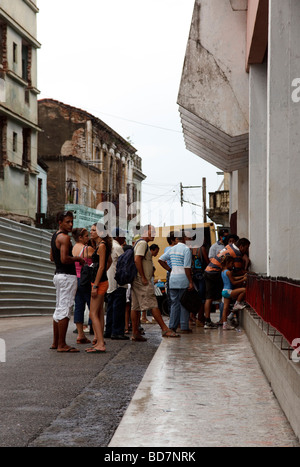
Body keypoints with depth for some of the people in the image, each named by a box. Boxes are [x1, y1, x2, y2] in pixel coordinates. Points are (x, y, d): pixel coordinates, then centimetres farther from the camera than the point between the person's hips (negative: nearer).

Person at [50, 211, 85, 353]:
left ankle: (55, 342, 19)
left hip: (58, 274, 11)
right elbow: (64, 259, -24)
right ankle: (61, 345, -8)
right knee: (65, 310, -9)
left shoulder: (55, 236, 16)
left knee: (59, 309, 15)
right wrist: (77, 259, -9)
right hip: (67, 276, -11)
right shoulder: (64, 237, -15)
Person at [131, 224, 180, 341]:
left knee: (136, 307, 8)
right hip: (142, 281, -11)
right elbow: (137, 260, -22)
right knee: (153, 304, -11)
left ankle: (135, 333, 8)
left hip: (137, 281, 11)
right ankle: (165, 329, -12)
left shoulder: (140, 243, 22)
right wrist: (143, 278, -21)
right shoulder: (142, 243, -10)